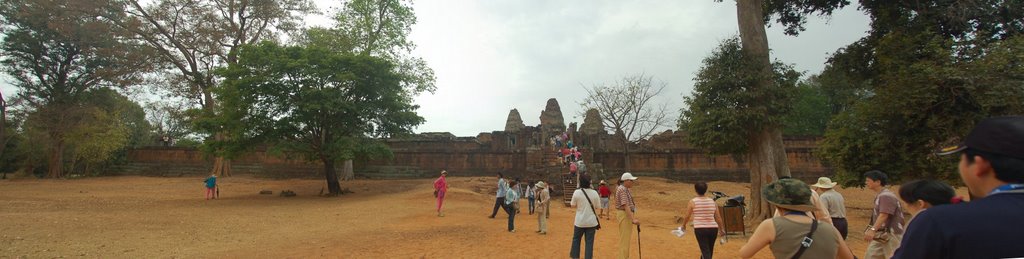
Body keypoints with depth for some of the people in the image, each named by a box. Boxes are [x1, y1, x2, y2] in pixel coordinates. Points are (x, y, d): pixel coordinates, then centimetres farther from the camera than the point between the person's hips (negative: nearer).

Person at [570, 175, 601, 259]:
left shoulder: (577, 192, -11)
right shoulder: (594, 193, -8)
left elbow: (573, 205, -1)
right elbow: (597, 206, -1)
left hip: (580, 221, 0)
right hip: (591, 221, 1)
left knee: (576, 239, 17)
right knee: (589, 241, 8)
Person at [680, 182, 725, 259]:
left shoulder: (693, 202, -4)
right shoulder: (712, 201, 6)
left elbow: (687, 216, 1)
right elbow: (718, 218, 9)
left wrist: (683, 225, 20)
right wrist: (721, 229, 23)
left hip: (700, 229, -4)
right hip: (713, 229, 4)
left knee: (705, 252, -5)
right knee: (709, 251, 20)